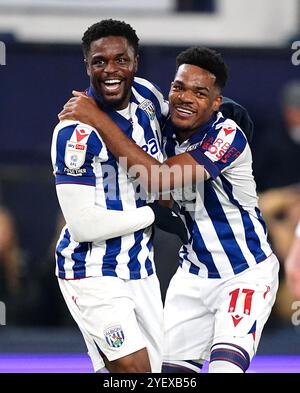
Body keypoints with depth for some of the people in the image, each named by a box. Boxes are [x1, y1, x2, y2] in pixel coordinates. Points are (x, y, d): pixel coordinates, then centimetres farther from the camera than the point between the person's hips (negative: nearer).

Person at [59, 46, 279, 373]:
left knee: (225, 368, -22)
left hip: (245, 275, -6)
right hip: (194, 274, 7)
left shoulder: (227, 137, -24)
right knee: (170, 371, 2)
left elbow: (159, 178, -35)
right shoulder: (167, 131, -3)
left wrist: (97, 119, -32)